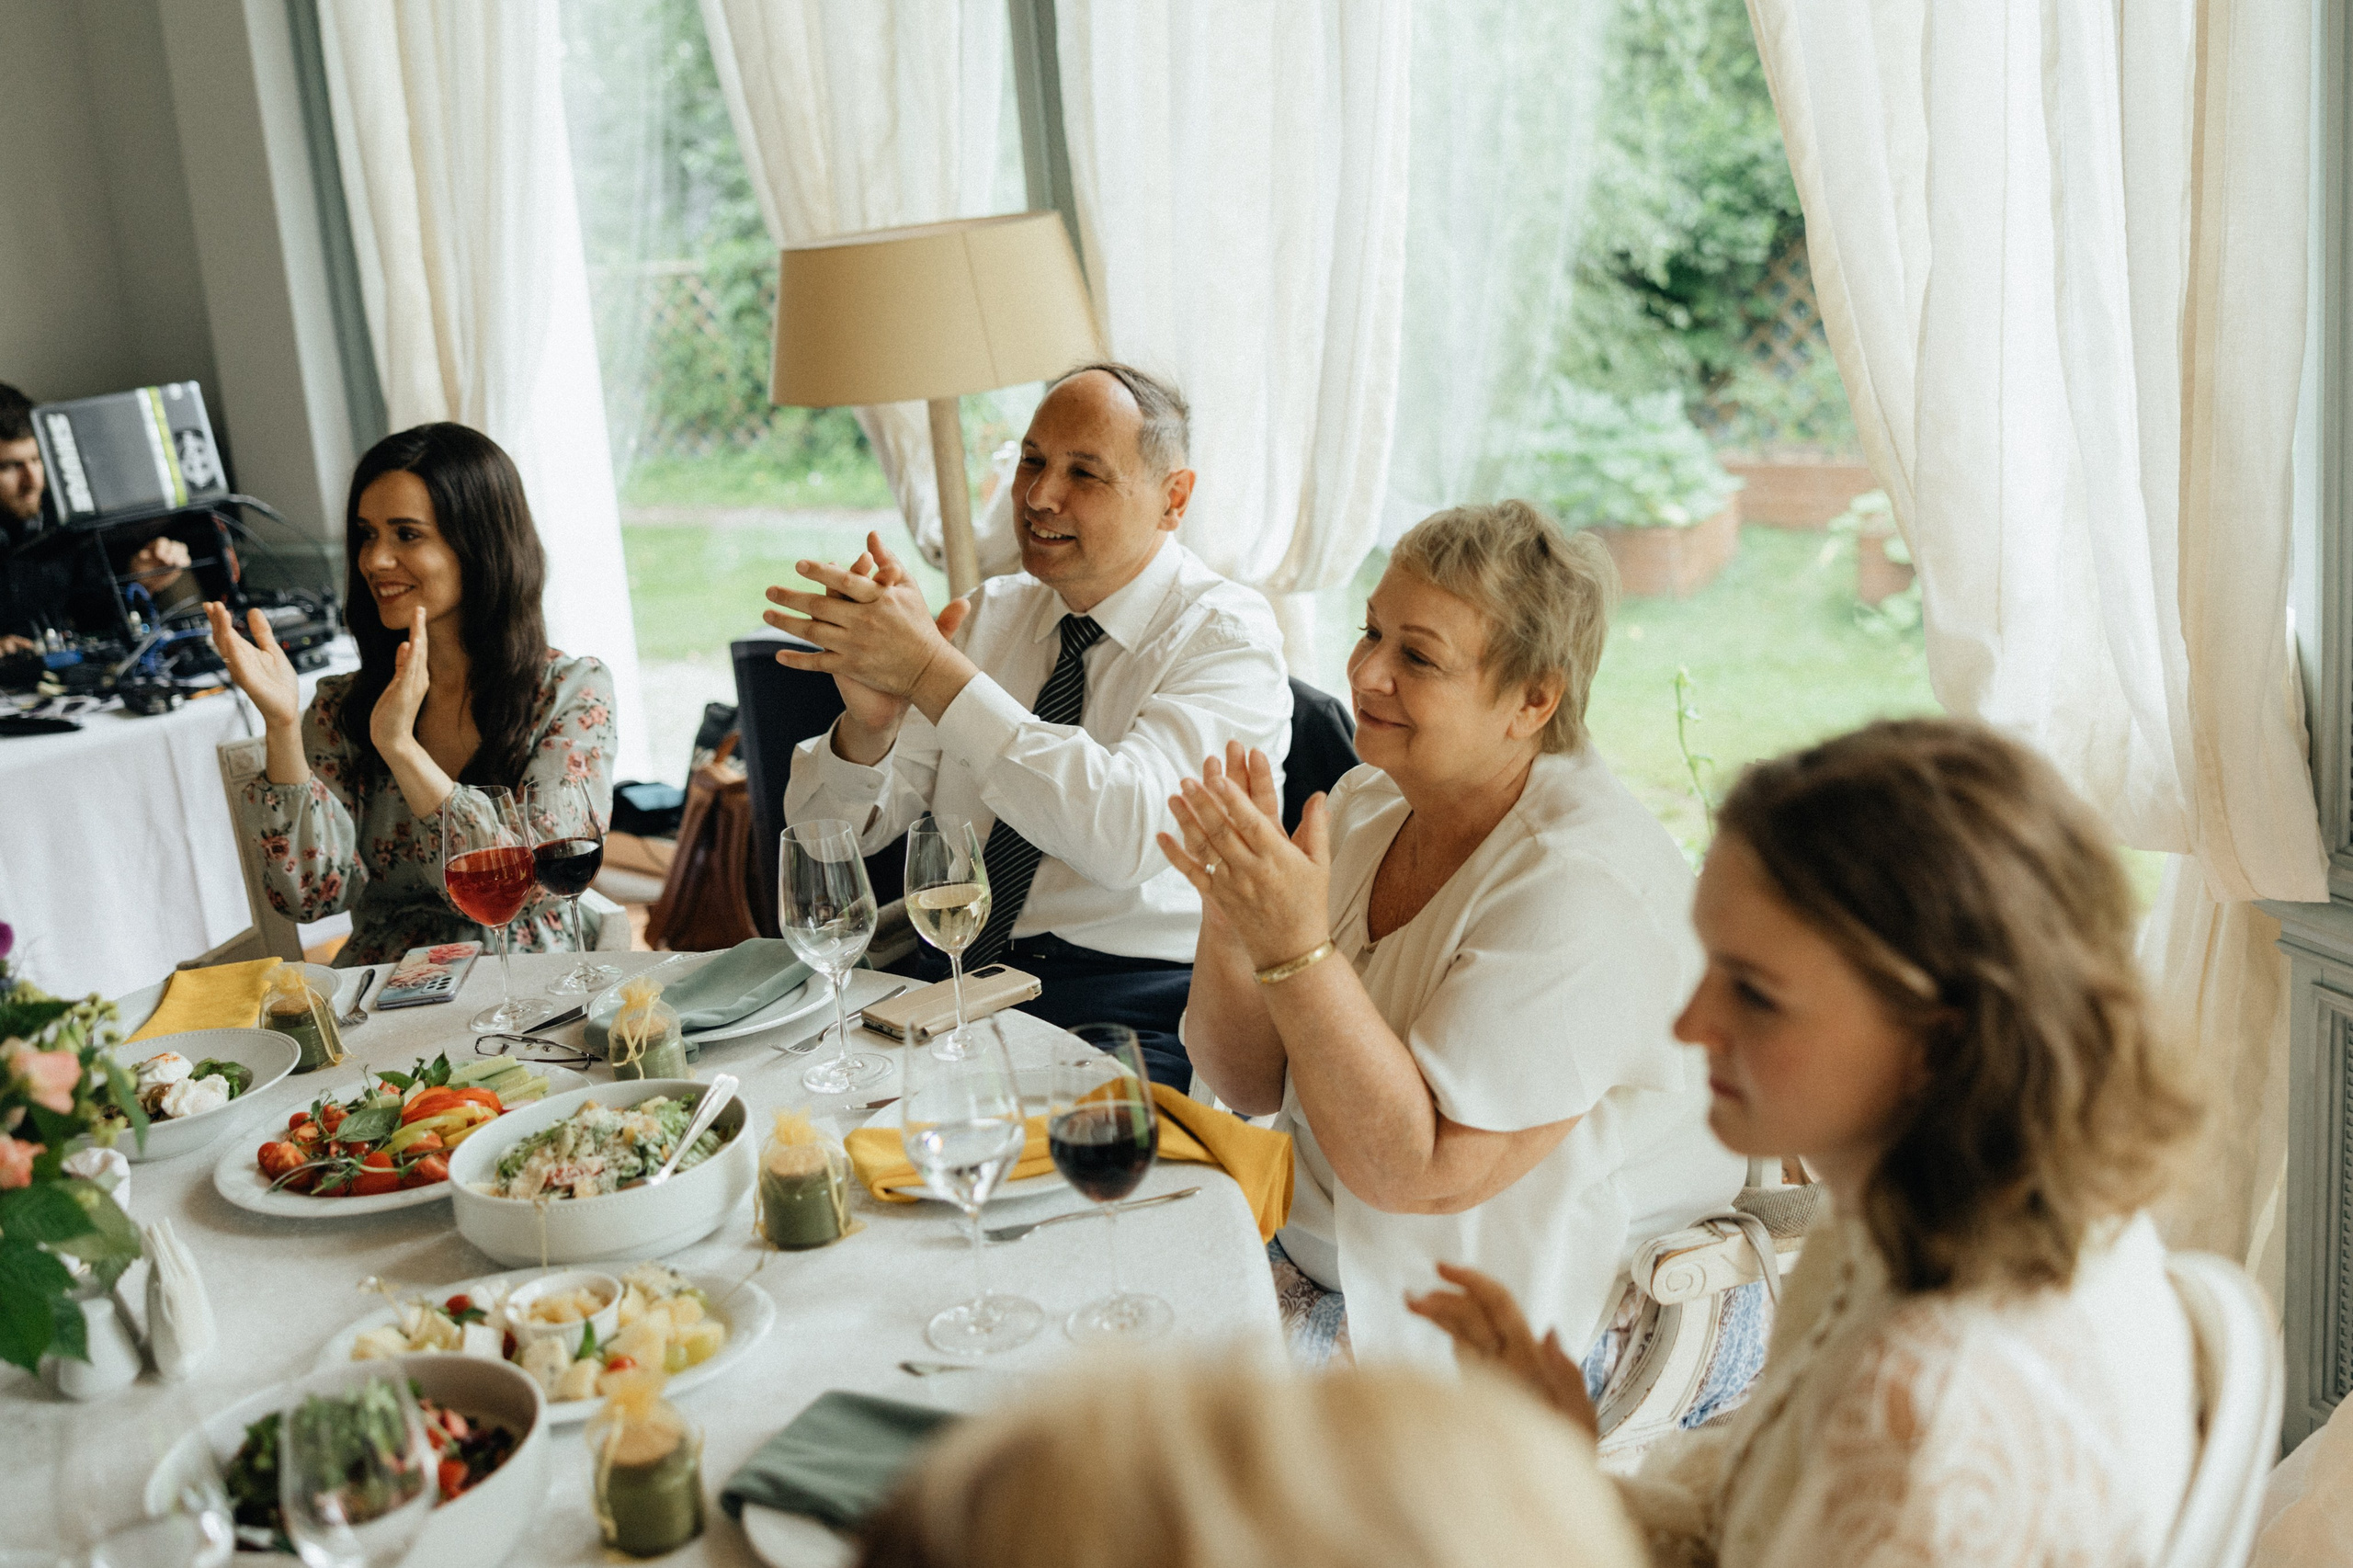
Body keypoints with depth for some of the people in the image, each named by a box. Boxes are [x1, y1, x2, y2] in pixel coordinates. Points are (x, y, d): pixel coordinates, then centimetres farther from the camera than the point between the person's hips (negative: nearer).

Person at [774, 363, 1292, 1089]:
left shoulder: (1228, 635, -5)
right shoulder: (989, 613, 11)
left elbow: (1131, 834, -26)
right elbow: (828, 834, 7)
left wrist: (932, 671, -27)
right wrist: (867, 723, -16)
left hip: (1126, 1006, -5)